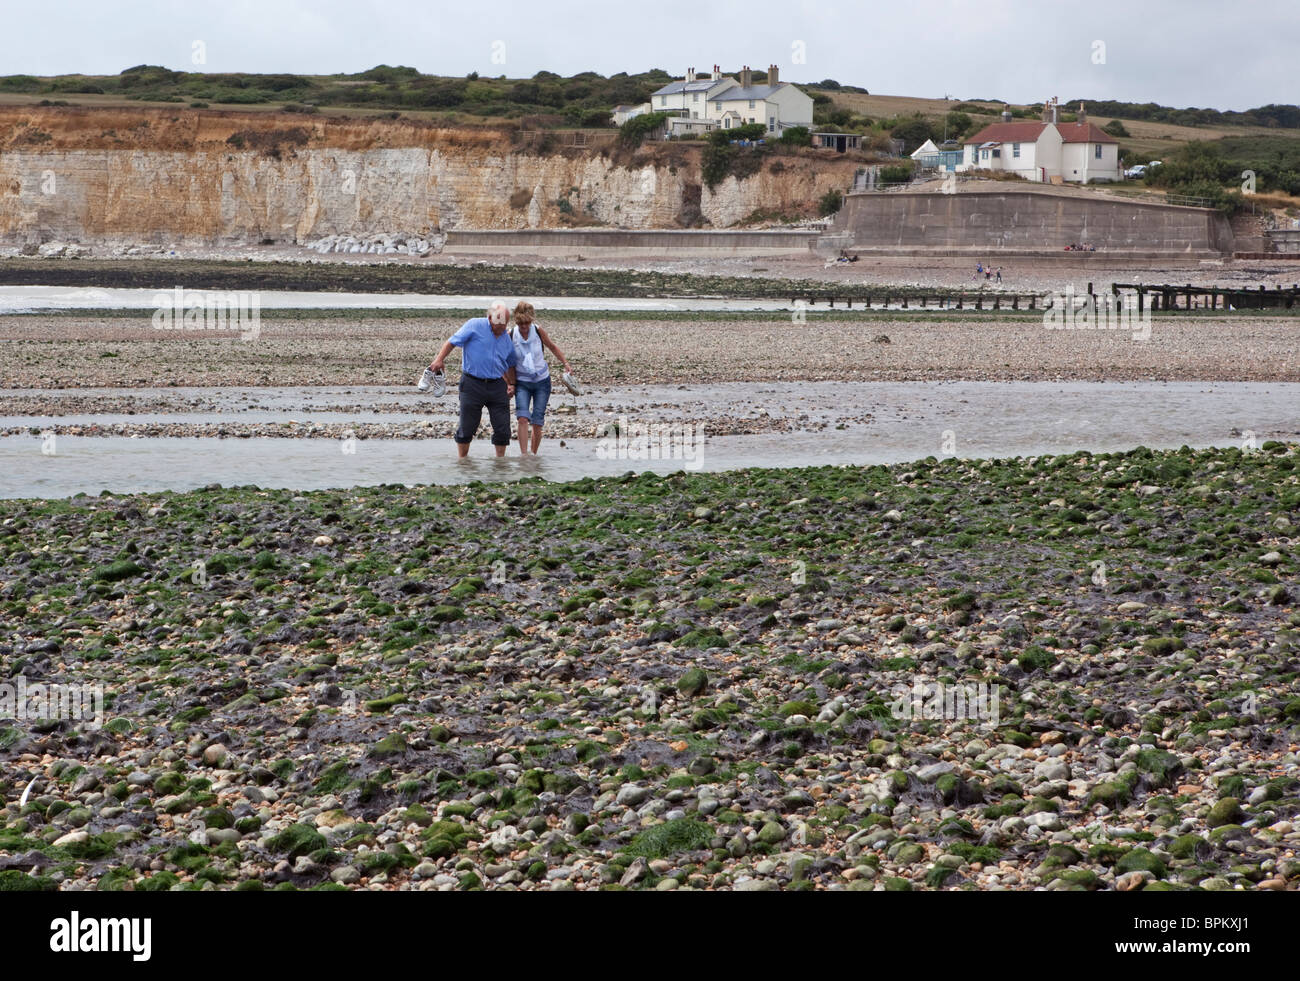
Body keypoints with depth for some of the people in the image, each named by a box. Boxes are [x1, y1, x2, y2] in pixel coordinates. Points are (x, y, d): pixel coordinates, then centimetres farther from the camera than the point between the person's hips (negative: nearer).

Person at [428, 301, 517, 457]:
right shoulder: (474, 325, -4)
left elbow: (510, 364, 24)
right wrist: (439, 360, -13)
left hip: (497, 385, 4)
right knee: (467, 427, 1)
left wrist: (511, 384, 12)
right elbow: (452, 341, -2)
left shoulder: (506, 338, 11)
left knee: (503, 428, 1)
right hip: (473, 384, -4)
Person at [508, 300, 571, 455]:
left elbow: (552, 347, 9)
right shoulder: (511, 335, -11)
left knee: (537, 422, -2)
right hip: (522, 382, -1)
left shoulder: (538, 331, -10)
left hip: (542, 381, 1)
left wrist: (566, 363, 3)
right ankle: (523, 454, -22)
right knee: (523, 418, -20)